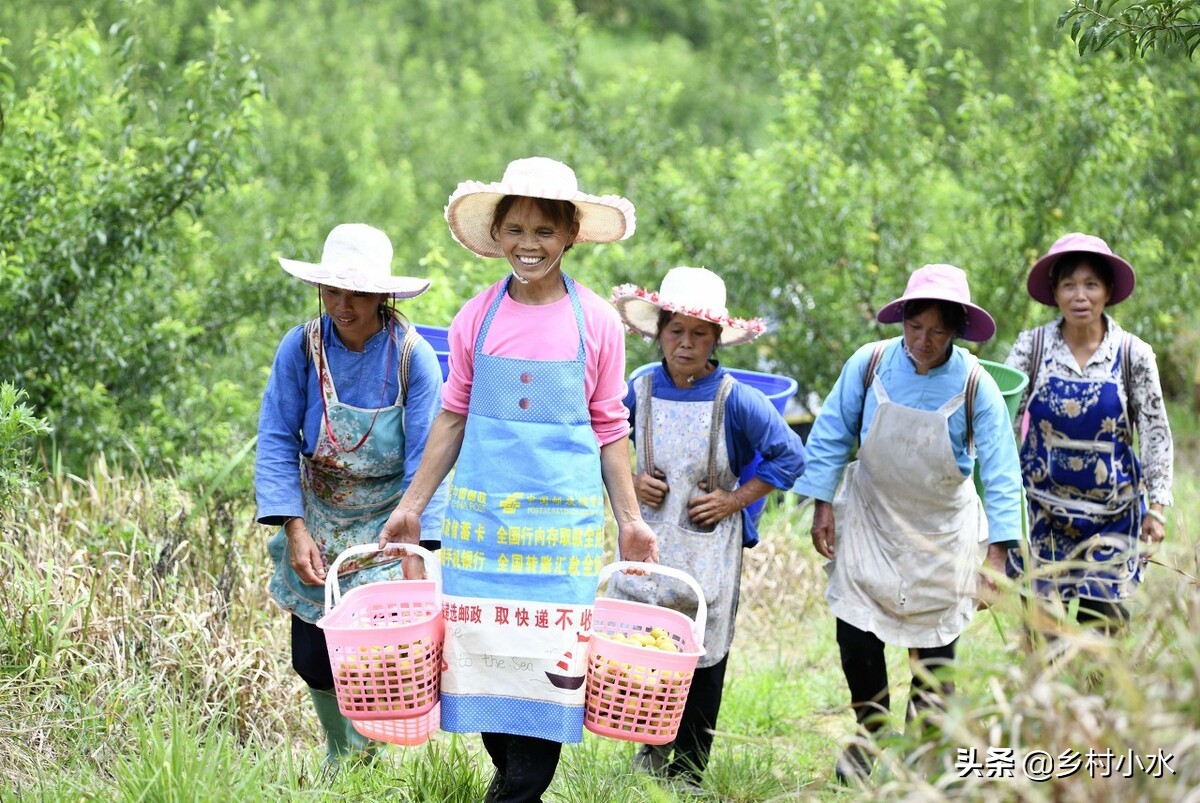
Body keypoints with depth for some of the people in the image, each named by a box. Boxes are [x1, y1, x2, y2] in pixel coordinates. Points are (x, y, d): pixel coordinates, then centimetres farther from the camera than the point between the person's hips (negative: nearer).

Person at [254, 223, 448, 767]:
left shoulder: (412, 357, -16)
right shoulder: (301, 347, -11)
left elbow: (425, 460, -15)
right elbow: (278, 441, -9)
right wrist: (295, 530, -17)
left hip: (386, 525, -2)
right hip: (316, 522, 2)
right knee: (312, 658, 6)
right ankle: (337, 759, 32)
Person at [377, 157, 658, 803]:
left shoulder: (595, 323, 0)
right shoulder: (477, 319, 4)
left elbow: (609, 430, 7)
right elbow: (453, 417, 11)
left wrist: (631, 520, 6)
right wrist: (411, 504, 10)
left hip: (564, 518, -2)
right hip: (480, 511, 2)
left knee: (549, 654, -5)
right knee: (479, 647, 3)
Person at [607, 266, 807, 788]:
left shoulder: (735, 400, -10)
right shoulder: (640, 389, -2)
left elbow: (790, 456, -7)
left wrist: (735, 499, -9)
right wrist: (630, 482, -2)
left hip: (707, 547, -2)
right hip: (648, 539, 2)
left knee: (702, 655, 4)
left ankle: (687, 773, 16)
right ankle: (652, 747, 26)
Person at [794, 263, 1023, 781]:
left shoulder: (975, 386, -18)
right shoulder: (868, 364, -15)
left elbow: (1000, 472, -16)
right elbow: (832, 436, -1)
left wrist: (997, 553, -21)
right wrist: (822, 505, -3)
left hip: (941, 531, -1)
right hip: (870, 520, 1)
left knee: (933, 650, 5)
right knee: (856, 636, -3)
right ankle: (870, 734, 23)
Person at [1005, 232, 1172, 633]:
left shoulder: (1133, 355, -4)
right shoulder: (1031, 347, -4)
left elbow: (1155, 433, -1)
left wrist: (1157, 506, -7)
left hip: (1112, 513, 0)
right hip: (1043, 508, 1)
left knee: (1103, 616, -3)